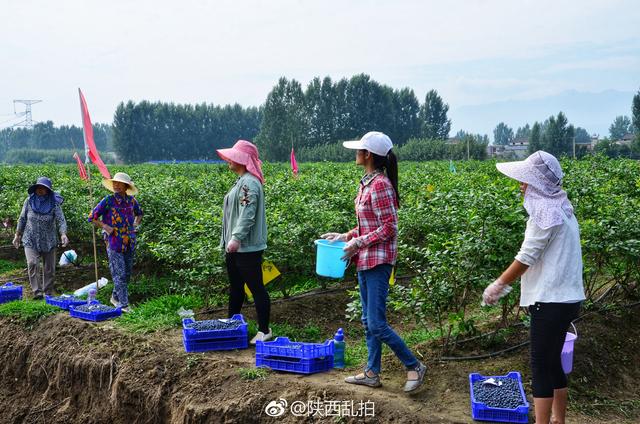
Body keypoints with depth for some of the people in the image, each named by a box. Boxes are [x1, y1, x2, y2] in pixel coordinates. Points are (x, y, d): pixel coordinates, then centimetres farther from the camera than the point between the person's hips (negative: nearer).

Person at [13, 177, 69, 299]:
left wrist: (63, 234, -33)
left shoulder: (54, 203, -10)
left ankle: (48, 292, 20)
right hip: (30, 240, 0)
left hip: (48, 242, 0)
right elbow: (22, 219, 6)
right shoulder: (29, 201, -4)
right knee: (32, 264, -19)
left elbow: (61, 220, -17)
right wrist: (17, 235, 8)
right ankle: (37, 292, -16)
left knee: (49, 268, 6)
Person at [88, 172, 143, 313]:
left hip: (129, 243, 5)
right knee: (120, 274, -7)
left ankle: (115, 297, 31)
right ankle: (123, 304, -3)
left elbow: (139, 213, 27)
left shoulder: (131, 201, 6)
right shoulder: (108, 201, -7)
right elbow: (92, 217, -1)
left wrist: (136, 224, 10)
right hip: (114, 242, -5)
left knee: (127, 274, 13)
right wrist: (105, 226, -11)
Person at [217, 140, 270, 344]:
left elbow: (247, 215, -26)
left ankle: (264, 331, 4)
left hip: (247, 247, -11)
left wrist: (236, 238, -30)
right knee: (235, 287, 19)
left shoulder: (249, 183, -17)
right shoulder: (241, 181, 16)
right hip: (235, 247, 11)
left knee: (256, 287, -3)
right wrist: (229, 240, 23)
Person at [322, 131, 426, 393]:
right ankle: (372, 373, 22)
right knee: (368, 321, 14)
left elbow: (388, 228, -19)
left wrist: (358, 244, -16)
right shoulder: (366, 183, 11)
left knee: (376, 324, -7)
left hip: (378, 261, -10)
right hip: (365, 261, 10)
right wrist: (345, 236, 9)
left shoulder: (380, 184, -18)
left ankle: (414, 367, 6)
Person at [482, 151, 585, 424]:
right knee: (553, 361, 16)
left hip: (552, 301, -9)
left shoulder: (545, 211, -17)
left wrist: (497, 287, -4)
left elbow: (526, 258, -15)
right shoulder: (561, 208, 13)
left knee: (541, 365, -4)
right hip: (564, 298, 9)